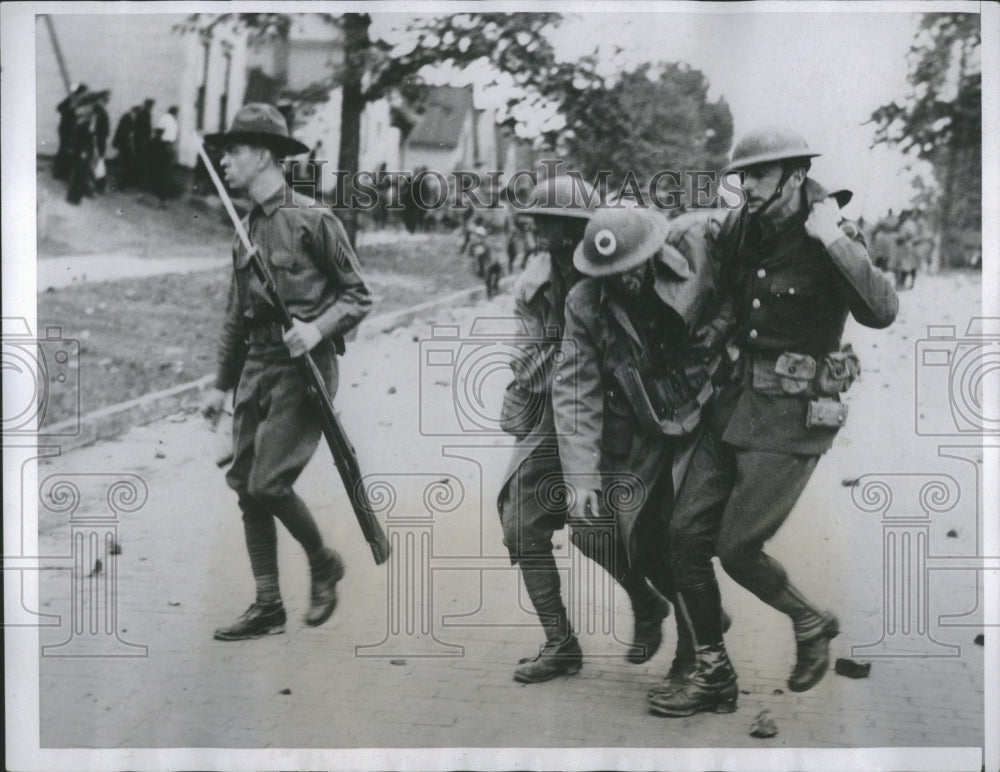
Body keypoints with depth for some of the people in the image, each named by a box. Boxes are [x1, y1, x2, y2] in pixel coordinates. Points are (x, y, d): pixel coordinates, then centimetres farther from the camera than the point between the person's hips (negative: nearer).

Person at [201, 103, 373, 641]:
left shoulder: (313, 220, -8)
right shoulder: (247, 228, 13)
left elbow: (358, 296, -5)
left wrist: (318, 328, -22)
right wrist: (222, 384, 21)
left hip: (303, 368, -7)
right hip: (256, 366, 7)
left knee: (268, 485, -11)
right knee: (244, 485, 5)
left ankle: (323, 564, 16)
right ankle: (267, 607, 15)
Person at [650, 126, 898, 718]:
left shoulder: (832, 242, -12)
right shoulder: (740, 230, 5)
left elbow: (882, 312, -27)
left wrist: (835, 241, -28)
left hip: (795, 414, -7)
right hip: (738, 401, 7)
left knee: (737, 548, -5)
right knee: (687, 533, 1)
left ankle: (812, 625, 24)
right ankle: (714, 676, 14)